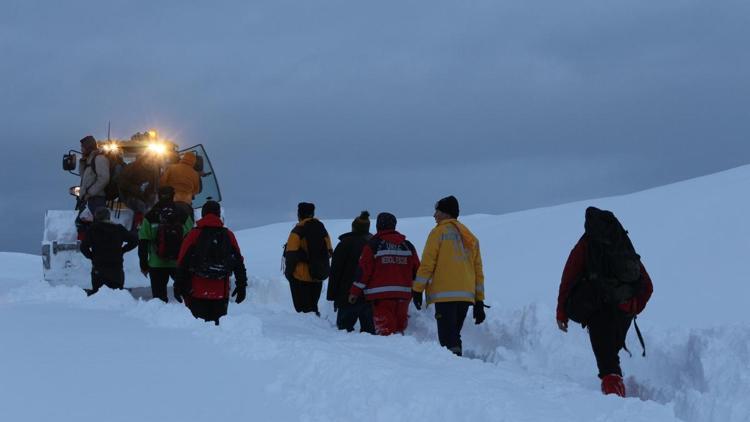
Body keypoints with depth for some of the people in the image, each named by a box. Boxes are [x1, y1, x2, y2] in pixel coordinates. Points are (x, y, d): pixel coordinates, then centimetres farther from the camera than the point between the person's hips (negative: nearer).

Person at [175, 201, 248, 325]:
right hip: (221, 293, 2)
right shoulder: (228, 236, 5)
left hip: (197, 293, -2)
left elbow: (182, 263, -3)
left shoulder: (194, 235, -2)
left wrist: (178, 286, 3)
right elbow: (239, 263, 7)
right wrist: (241, 286, 14)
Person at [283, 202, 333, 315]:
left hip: (301, 277, -6)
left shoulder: (298, 231, -11)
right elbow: (329, 252, 12)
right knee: (313, 305, 17)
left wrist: (288, 272, -2)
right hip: (318, 277, 6)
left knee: (302, 307, -2)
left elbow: (291, 255, -13)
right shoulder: (322, 229, 8)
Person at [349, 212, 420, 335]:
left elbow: (364, 270, -6)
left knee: (384, 330, -7)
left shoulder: (373, 245, -2)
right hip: (403, 295, 5)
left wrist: (355, 292, 0)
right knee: (399, 328, 12)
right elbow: (416, 270, 14)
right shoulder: (407, 245, 13)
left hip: (381, 295, -5)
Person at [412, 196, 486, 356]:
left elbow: (427, 263, -6)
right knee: (454, 335, 16)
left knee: (448, 338, -10)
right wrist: (479, 302, 18)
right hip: (466, 295, 7)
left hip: (445, 294, -7)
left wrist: (417, 290, -1)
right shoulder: (471, 238, 20)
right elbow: (478, 271, 18)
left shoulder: (439, 232, 1)